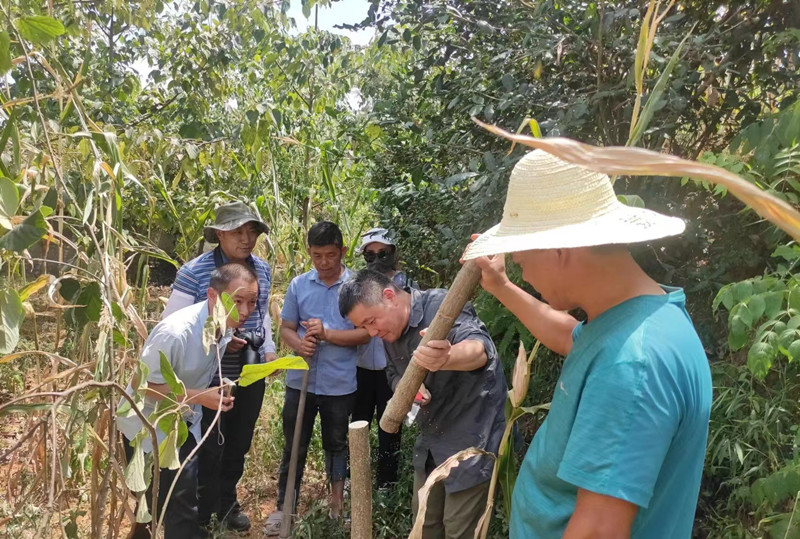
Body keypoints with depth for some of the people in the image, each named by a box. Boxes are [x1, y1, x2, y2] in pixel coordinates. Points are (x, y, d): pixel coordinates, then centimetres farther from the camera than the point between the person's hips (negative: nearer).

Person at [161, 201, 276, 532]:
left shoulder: (262, 269, 2)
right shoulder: (194, 272, -17)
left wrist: (268, 349, 3)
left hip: (252, 376, 6)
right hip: (210, 378, -5)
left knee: (239, 446, 20)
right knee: (209, 452, 5)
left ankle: (228, 504, 43)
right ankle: (201, 520, 26)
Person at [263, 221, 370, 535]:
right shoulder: (298, 285, 1)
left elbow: (365, 334, -11)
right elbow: (286, 328, 5)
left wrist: (327, 334, -22)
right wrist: (299, 344, -16)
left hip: (340, 383, -2)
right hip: (300, 379, 2)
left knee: (336, 444, 17)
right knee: (294, 446, 12)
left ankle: (337, 500, 37)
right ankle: (285, 506, 27)